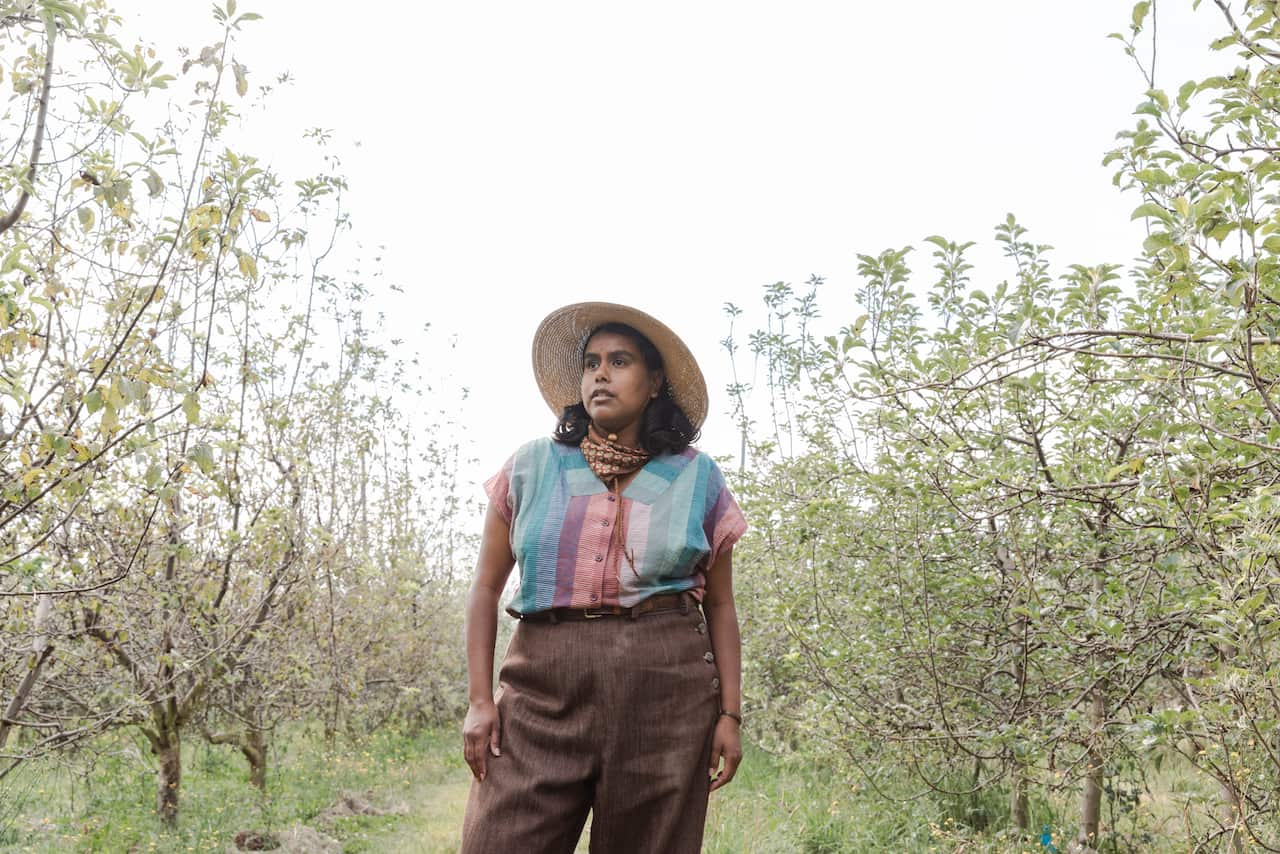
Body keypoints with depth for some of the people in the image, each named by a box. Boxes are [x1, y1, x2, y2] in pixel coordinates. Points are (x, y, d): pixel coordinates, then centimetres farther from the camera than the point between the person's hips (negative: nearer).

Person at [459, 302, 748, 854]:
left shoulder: (696, 479, 8)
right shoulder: (532, 467, 8)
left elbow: (719, 605, 10)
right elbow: (486, 588, 9)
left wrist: (730, 713, 3)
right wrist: (480, 699, 0)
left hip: (665, 690, 0)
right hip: (543, 687, 0)